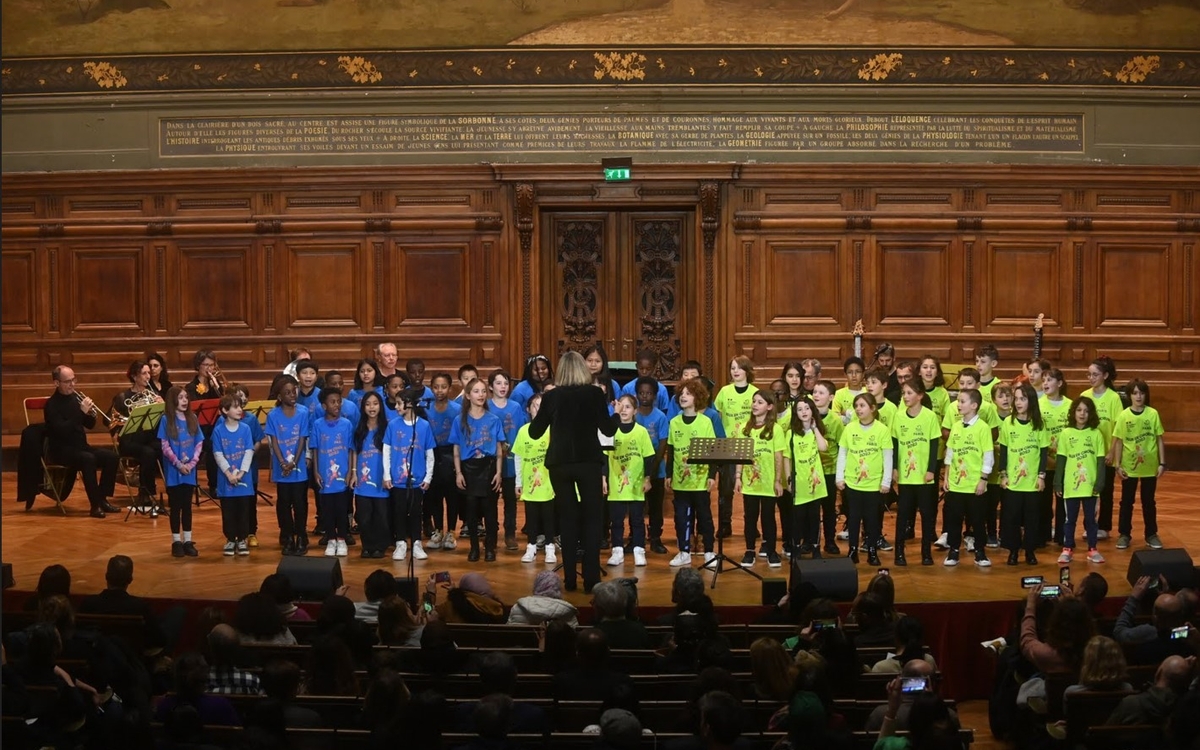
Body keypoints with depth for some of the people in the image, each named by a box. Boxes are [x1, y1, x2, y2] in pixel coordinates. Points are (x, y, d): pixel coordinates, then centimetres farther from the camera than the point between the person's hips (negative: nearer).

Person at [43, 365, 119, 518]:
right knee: (88, 459, -34)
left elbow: (89, 425, 14)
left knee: (111, 456, -13)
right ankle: (95, 505, -31)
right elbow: (62, 430, -25)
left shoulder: (75, 398, 9)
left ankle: (102, 498, -5)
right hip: (61, 450, -7)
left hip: (80, 446, 7)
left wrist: (91, 414, -9)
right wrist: (81, 411, -27)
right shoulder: (52, 404, -12)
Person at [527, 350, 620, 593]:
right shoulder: (594, 393, -5)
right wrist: (617, 416, 18)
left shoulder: (551, 396, 0)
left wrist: (541, 410, 22)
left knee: (568, 520, 10)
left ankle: (570, 579, 9)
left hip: (560, 464, 2)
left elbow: (534, 432, 6)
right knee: (592, 520, 5)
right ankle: (591, 579, -2)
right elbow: (608, 430, -2)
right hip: (588, 462, -2)